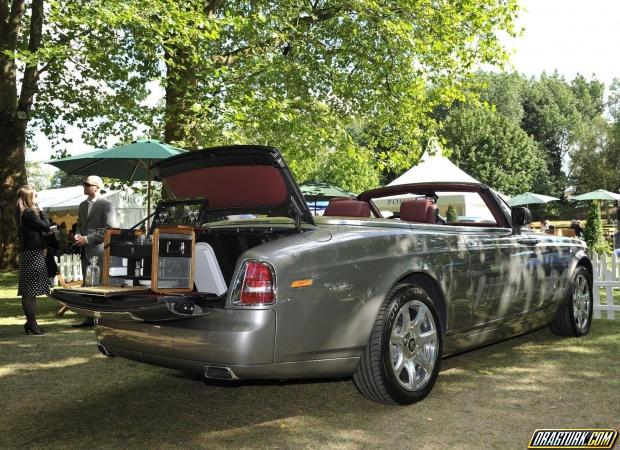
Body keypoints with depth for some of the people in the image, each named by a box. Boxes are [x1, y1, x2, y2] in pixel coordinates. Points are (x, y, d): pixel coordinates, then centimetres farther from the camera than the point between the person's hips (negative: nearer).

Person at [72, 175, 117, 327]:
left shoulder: (106, 205, -8)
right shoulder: (83, 205, 17)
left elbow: (110, 229, -15)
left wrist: (87, 239, -16)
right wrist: (77, 235, 3)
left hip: (99, 252, -8)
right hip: (85, 252, 8)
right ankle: (89, 319, 19)